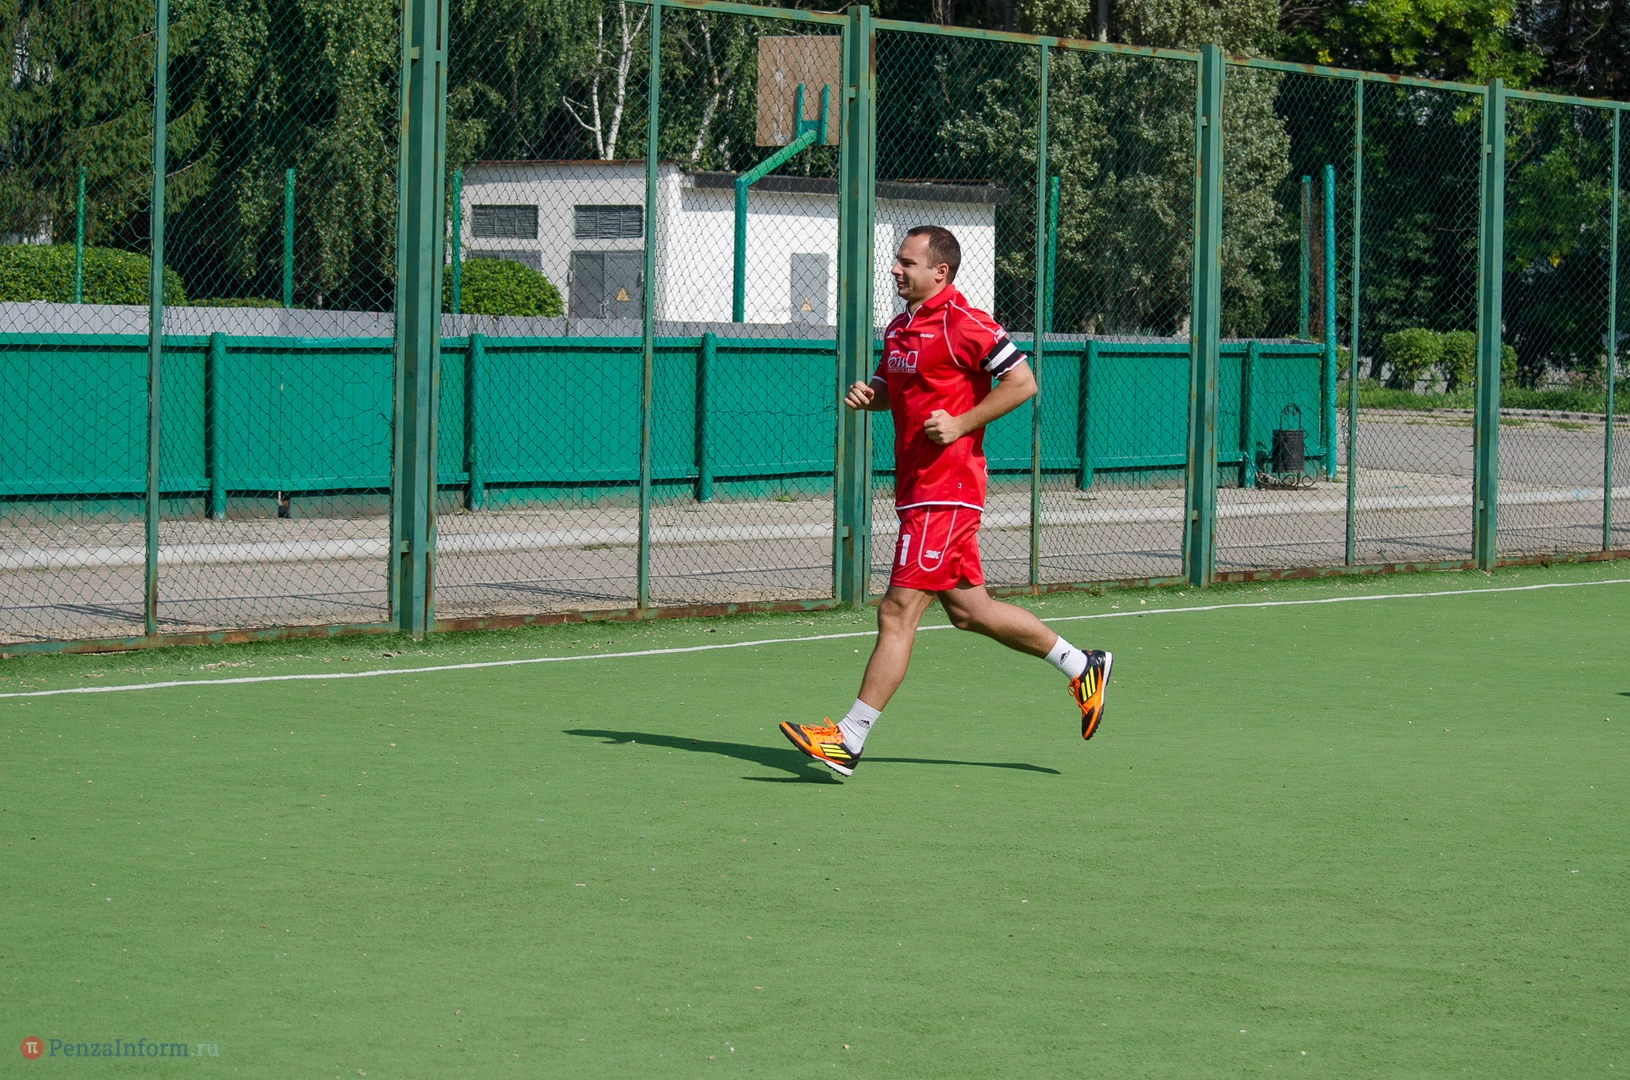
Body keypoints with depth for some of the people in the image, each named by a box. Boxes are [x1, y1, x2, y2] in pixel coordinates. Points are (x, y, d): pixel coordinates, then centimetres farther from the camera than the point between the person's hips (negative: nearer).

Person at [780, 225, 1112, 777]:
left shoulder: (964, 324, -13)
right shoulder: (899, 328, 14)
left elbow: (1022, 383, -15)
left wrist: (960, 424, -19)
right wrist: (867, 394, 6)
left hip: (944, 492, -10)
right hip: (917, 488, 10)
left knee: (897, 612, -10)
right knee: (968, 610, 16)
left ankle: (848, 741, -9)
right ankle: (1081, 666, 29)